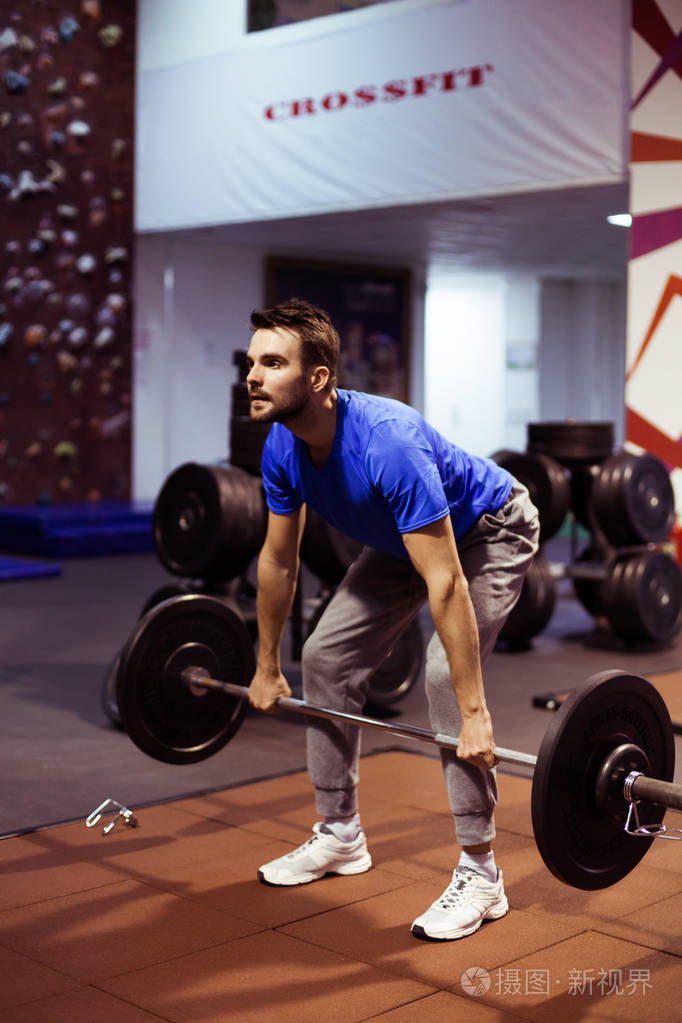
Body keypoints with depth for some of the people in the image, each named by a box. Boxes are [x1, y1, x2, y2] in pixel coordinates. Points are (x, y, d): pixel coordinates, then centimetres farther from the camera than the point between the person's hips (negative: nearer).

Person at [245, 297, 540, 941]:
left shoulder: (388, 445, -41)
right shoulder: (282, 449, -17)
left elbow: (445, 584, -41)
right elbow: (278, 560, -1)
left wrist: (475, 714, -40)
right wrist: (266, 666, 6)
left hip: (488, 533, -8)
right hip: (403, 541, 8)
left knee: (445, 676, -24)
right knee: (326, 659, 2)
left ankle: (479, 875, -10)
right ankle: (340, 836, 18)